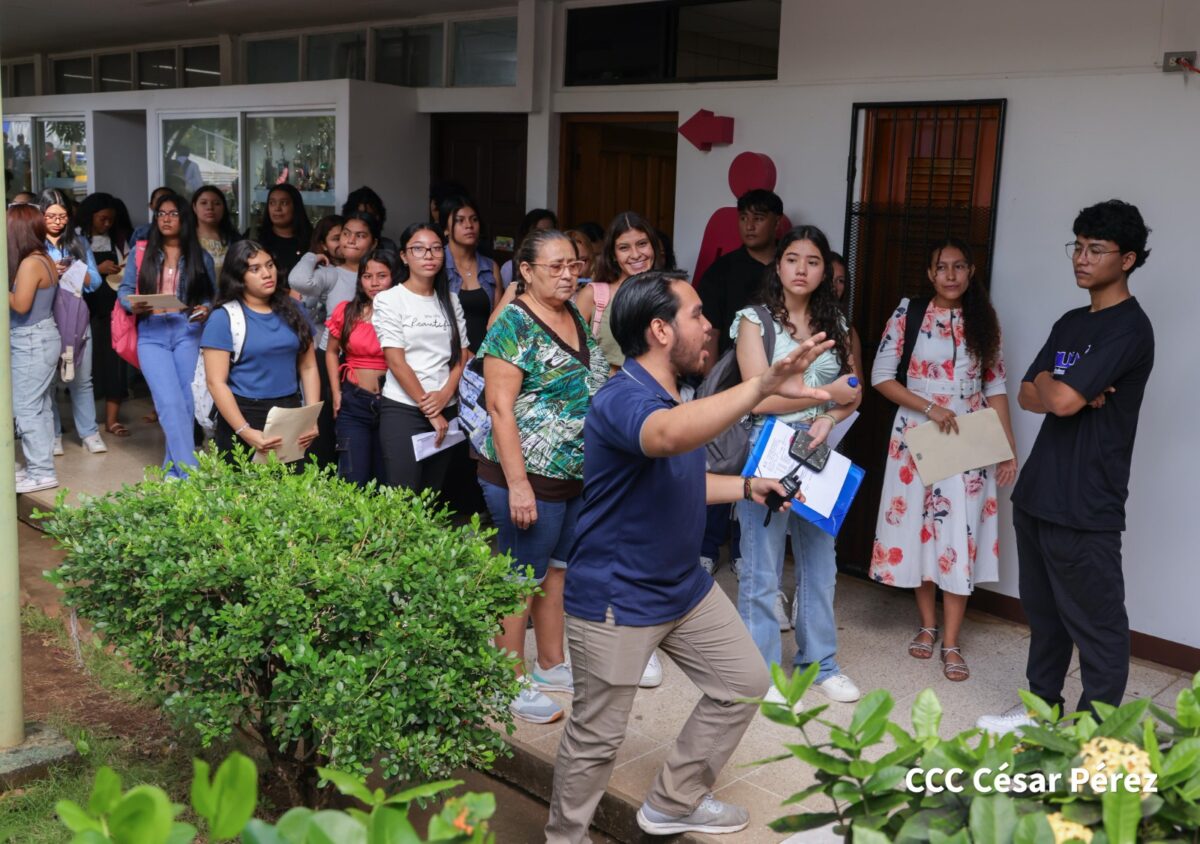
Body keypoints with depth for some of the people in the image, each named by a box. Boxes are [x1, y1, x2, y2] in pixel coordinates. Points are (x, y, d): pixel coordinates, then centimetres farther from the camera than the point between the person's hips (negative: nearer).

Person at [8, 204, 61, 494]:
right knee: (40, 407, 14)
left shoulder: (30, 263, -18)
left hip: (30, 342, -10)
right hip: (42, 338, 10)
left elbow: (20, 305, -22)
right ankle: (40, 466, 21)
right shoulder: (44, 259, 10)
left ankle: (41, 472, -1)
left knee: (26, 408, -4)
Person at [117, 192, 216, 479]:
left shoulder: (201, 258, 10)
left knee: (187, 404, -1)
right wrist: (133, 306, -10)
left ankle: (173, 470, 14)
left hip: (188, 333, 1)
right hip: (152, 335, -1)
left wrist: (206, 309, -12)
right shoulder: (141, 252, 9)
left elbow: (211, 295, 9)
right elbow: (125, 290, 10)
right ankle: (191, 471, -14)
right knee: (170, 404, -14)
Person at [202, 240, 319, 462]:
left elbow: (308, 367, 9)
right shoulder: (224, 318, -6)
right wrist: (244, 431, -20)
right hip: (245, 415, -4)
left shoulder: (292, 309, 8)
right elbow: (216, 382, -11)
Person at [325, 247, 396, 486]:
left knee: (386, 482, 10)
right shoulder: (346, 312, 1)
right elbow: (331, 352, 13)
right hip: (353, 403, 0)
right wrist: (336, 393, 5)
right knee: (354, 481, -2)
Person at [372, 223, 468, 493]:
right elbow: (395, 361, -8)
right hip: (403, 410, -4)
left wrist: (444, 395, -10)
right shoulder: (389, 299, -3)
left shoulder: (450, 301, 11)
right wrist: (429, 411, -10)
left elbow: (462, 356, 8)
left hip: (446, 410, 5)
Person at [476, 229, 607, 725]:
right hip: (530, 477, -8)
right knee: (523, 578, 3)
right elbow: (500, 407, -18)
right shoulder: (514, 324, -14)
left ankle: (551, 665, 32)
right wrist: (518, 485, -22)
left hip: (578, 477, 8)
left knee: (558, 569, 18)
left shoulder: (576, 317, 10)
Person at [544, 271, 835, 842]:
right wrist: (762, 386, -56)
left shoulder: (673, 396, 6)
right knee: (597, 736, 3)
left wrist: (747, 487, 12)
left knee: (744, 682, 17)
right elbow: (669, 436, -51)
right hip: (615, 600, -9)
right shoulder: (622, 400, -25)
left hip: (685, 586, 10)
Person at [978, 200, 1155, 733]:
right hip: (1037, 493, 9)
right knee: (1043, 610, 19)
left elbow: (1062, 399, -22)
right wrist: (1063, 392, -9)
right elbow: (1027, 396, 11)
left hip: (1086, 508, -9)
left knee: (1097, 625, 2)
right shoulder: (1070, 323, 14)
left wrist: (1050, 384, 0)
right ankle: (1042, 705, 34)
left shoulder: (1129, 329, -13)